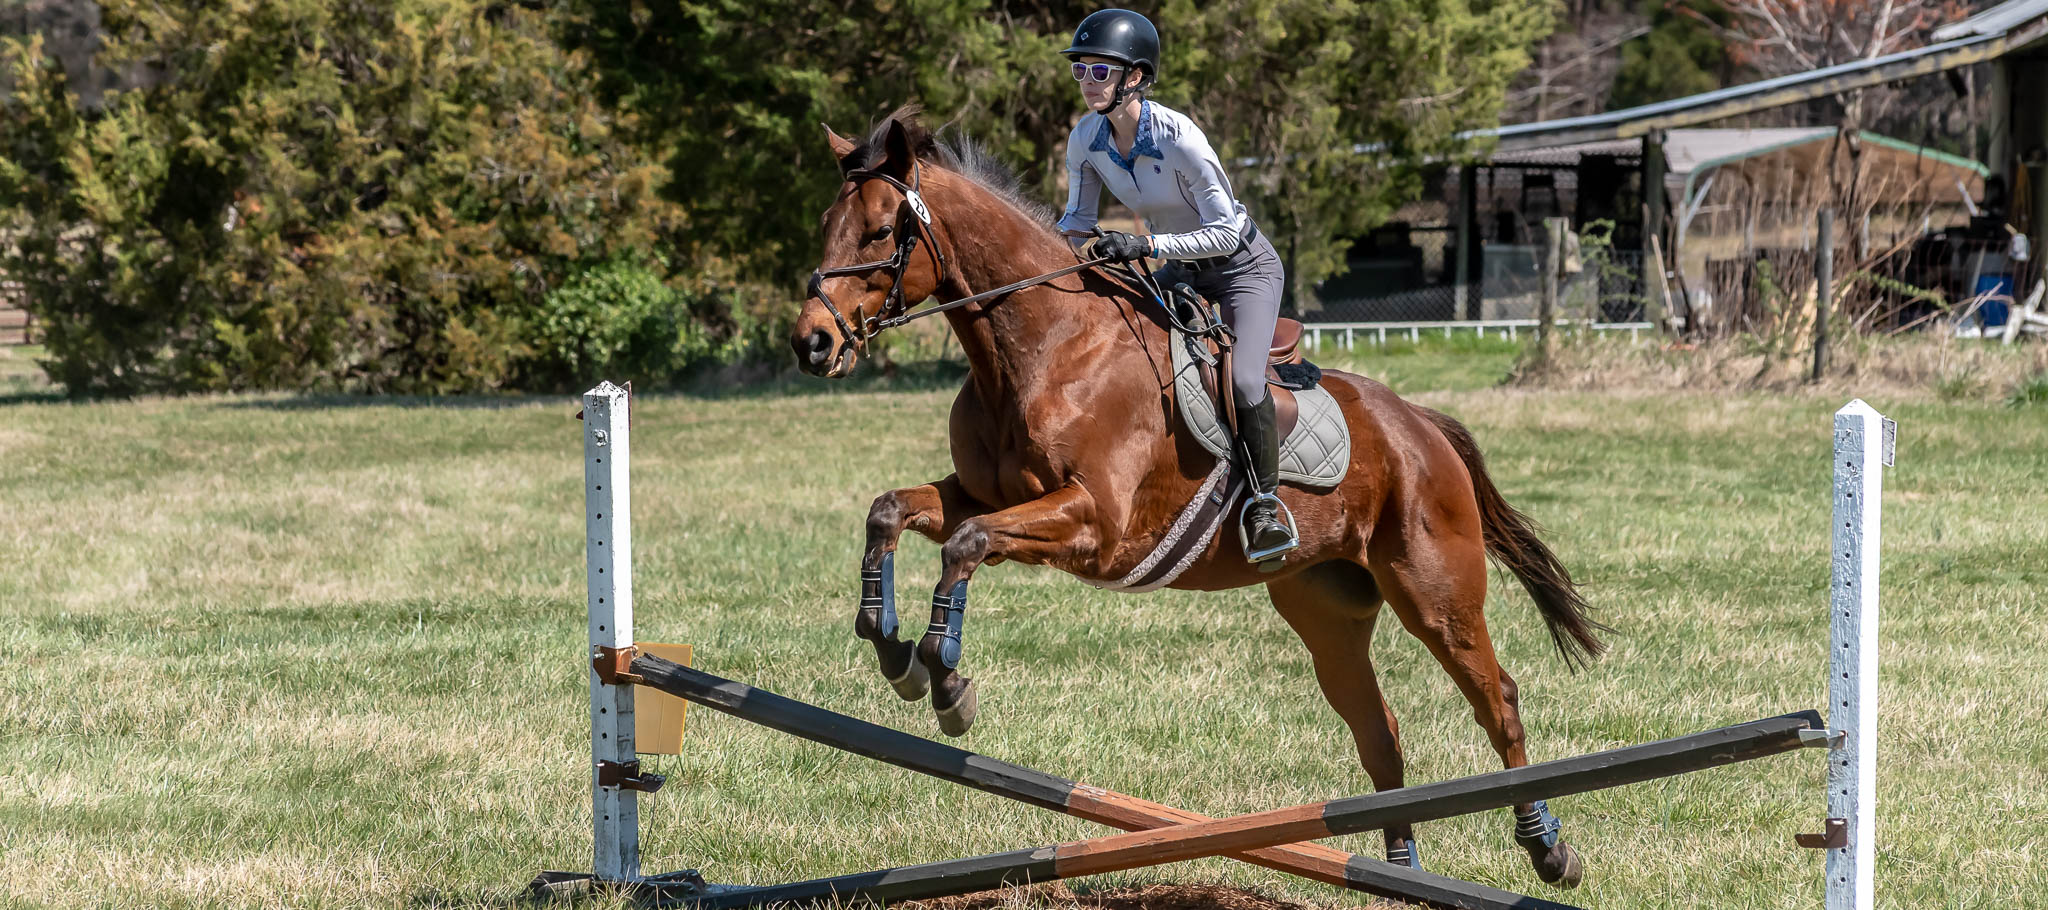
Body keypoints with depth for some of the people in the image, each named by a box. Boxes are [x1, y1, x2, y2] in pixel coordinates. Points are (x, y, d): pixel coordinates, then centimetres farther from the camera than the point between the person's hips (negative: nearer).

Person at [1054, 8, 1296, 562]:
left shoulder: (1179, 138, -31)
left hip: (1245, 268, -7)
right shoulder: (1086, 138, -12)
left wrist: (1146, 245, -38)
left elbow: (1224, 231, -29)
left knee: (1243, 380, -26)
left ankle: (1266, 506, -9)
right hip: (1183, 274, 7)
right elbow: (1079, 217, 1)